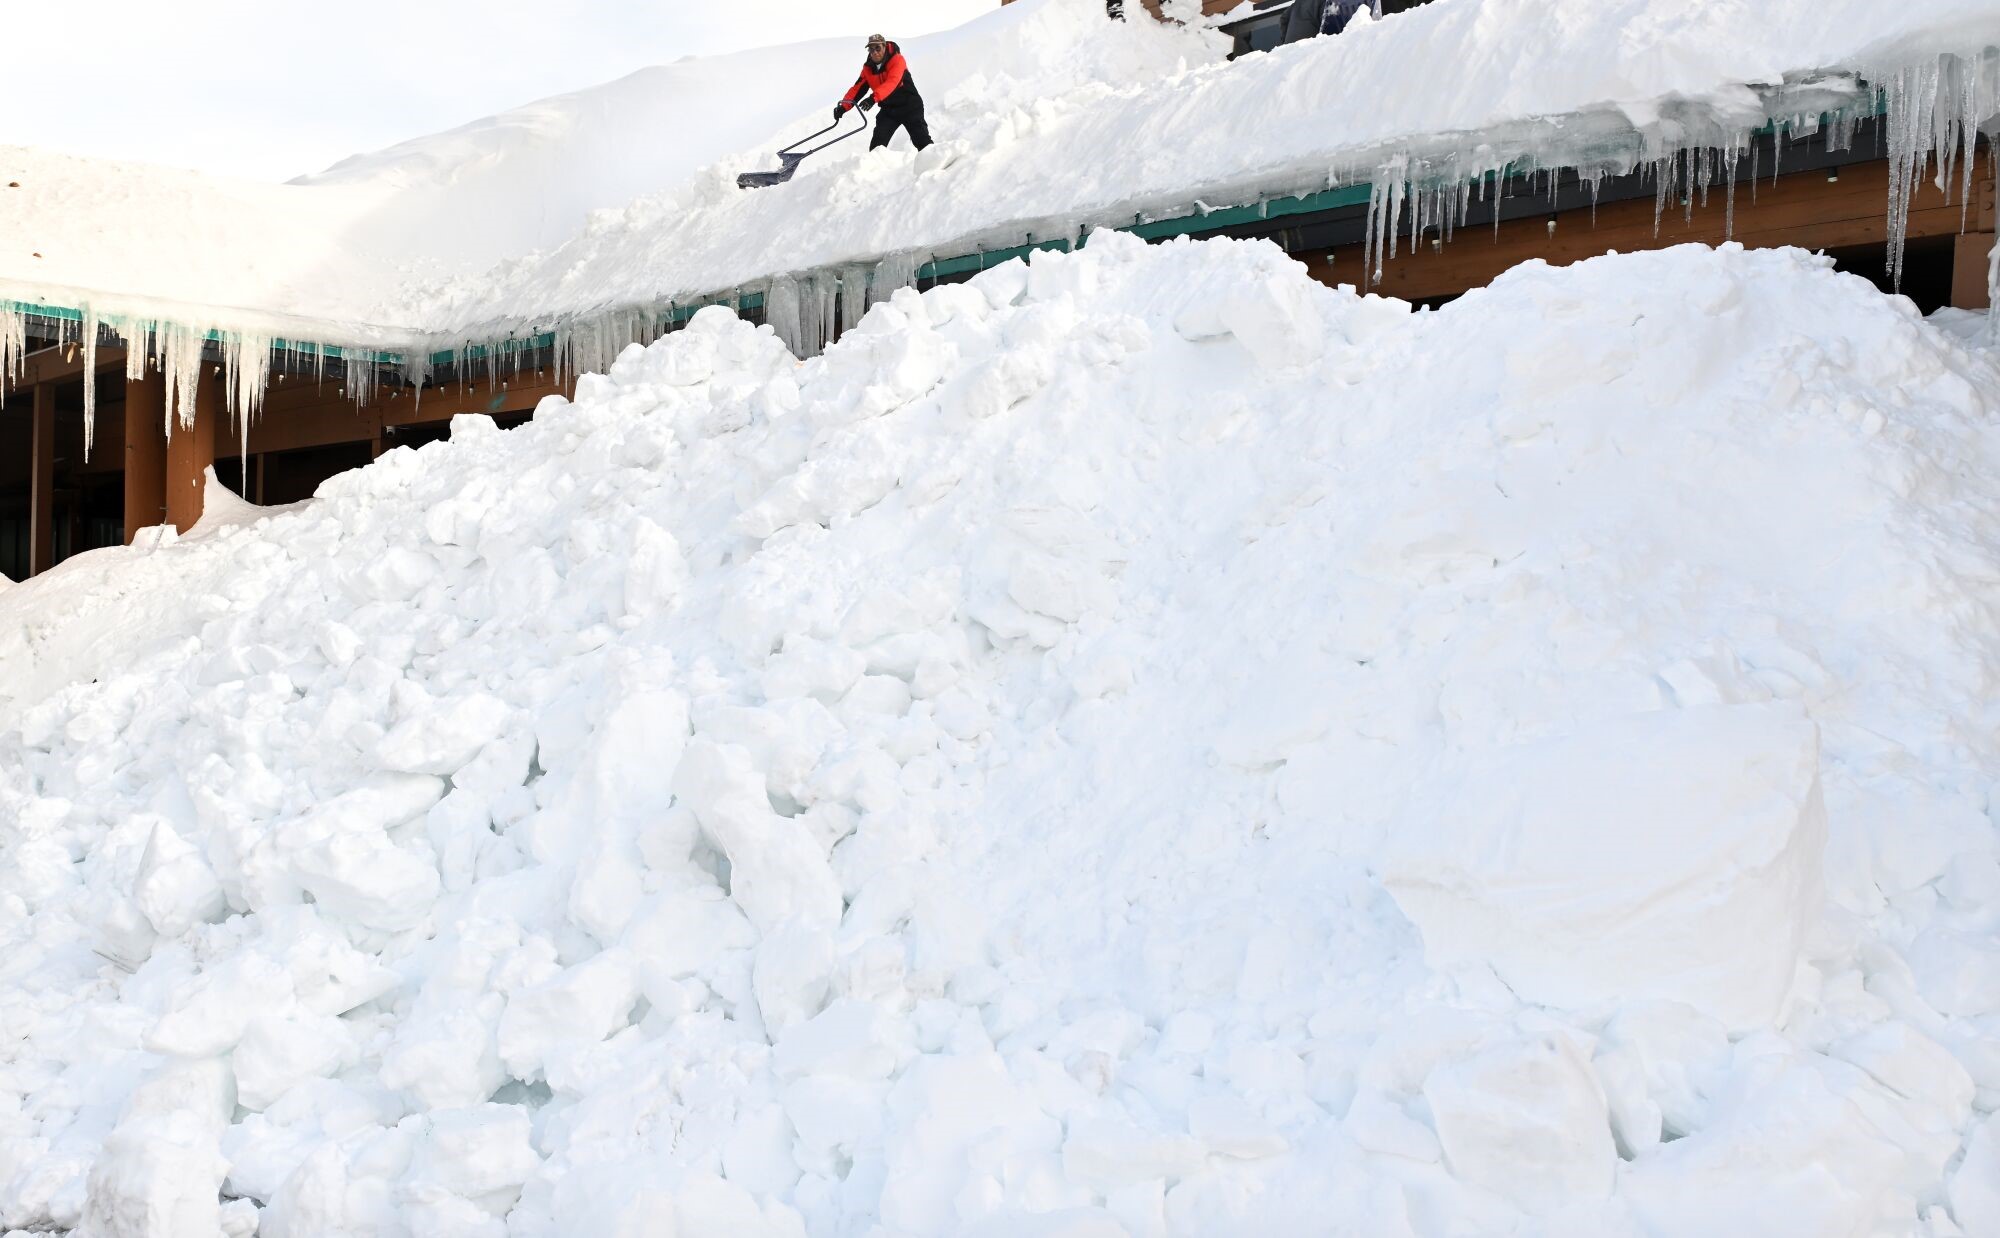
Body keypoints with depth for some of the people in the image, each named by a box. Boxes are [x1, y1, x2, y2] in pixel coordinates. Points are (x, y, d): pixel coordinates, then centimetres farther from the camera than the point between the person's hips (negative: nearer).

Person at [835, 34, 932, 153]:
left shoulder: (896, 60, -18)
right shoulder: (868, 68, -1)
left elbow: (892, 82, -34)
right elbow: (857, 88, -5)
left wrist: (874, 97, -49)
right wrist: (844, 106, -23)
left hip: (909, 106, -4)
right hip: (889, 110, 4)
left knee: (923, 143, -6)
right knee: (877, 144, -11)